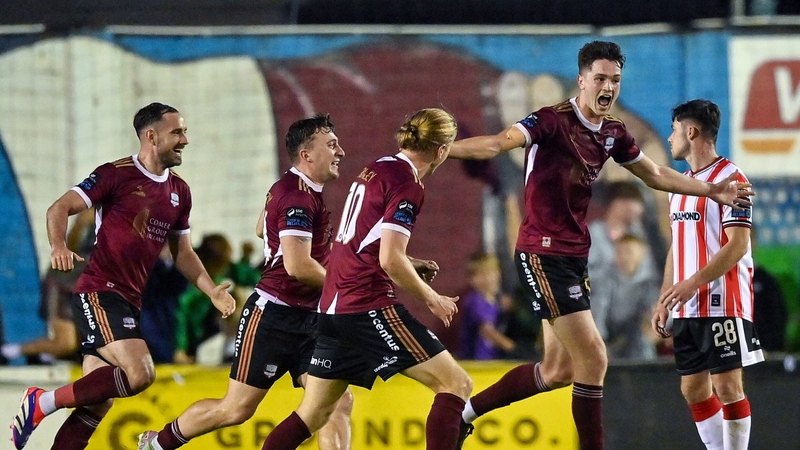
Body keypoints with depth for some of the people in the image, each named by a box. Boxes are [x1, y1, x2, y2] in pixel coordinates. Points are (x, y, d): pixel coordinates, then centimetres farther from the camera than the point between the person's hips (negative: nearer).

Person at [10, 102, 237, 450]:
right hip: (99, 293, -8)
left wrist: (212, 291, 10)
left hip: (129, 301, 8)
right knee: (140, 373, -25)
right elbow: (60, 208, -10)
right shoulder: (116, 174, -7)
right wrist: (58, 246, -29)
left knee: (96, 406, 4)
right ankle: (43, 402, -13)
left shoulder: (179, 192, 14)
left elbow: (183, 253, 23)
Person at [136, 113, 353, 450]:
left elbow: (261, 229, 32)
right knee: (236, 409, 0)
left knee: (339, 403, -4)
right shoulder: (297, 196, -18)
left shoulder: (291, 188, 13)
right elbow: (297, 266, -25)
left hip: (308, 320, 9)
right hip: (273, 316, -9)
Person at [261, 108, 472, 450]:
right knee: (456, 384, -4)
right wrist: (432, 299, -4)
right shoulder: (407, 183, -11)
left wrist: (412, 266, 22)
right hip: (369, 307, -9)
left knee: (313, 413, 13)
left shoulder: (375, 170, 15)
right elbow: (390, 260, -17)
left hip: (333, 307, 9)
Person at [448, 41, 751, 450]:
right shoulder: (553, 121, -15)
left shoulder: (613, 134, 9)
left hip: (574, 256, 9)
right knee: (593, 358, -13)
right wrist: (444, 148, -45)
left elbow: (655, 174, 25)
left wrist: (711, 191, 23)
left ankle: (464, 411, 26)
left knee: (558, 369, 13)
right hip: (543, 255, -9)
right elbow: (499, 143, -30)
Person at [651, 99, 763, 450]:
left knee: (727, 387, -9)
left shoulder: (730, 178, -9)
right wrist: (663, 301, 15)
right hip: (686, 309, 8)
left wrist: (693, 283, -23)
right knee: (693, 388, 6)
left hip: (722, 303, -8)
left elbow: (738, 244, -16)